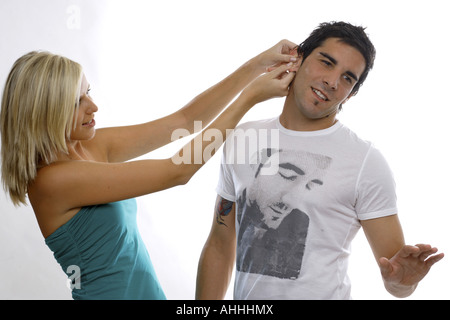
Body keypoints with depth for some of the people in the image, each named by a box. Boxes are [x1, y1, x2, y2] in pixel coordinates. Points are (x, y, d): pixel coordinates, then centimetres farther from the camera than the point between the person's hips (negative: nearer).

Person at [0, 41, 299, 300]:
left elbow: (184, 120, 0)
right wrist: (251, 96, -20)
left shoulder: (94, 145, -1)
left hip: (149, 291, 7)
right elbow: (177, 171, -24)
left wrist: (257, 65, -7)